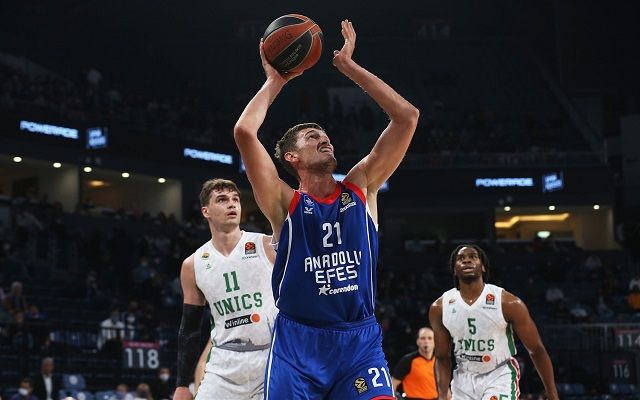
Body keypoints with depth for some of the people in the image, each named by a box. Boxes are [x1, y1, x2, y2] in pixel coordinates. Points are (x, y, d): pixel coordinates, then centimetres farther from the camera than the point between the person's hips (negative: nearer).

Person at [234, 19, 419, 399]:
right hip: (297, 343, -1)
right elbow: (244, 132, -13)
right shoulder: (284, 202, 1)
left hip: (360, 341, 2)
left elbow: (407, 116, 3)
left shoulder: (361, 188, 9)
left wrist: (348, 65, 5)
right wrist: (275, 82, 3)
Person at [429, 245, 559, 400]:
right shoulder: (439, 308, -6)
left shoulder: (508, 303, -15)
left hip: (500, 377, -4)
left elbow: (537, 351, -7)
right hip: (464, 380, 4)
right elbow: (442, 358, 5)